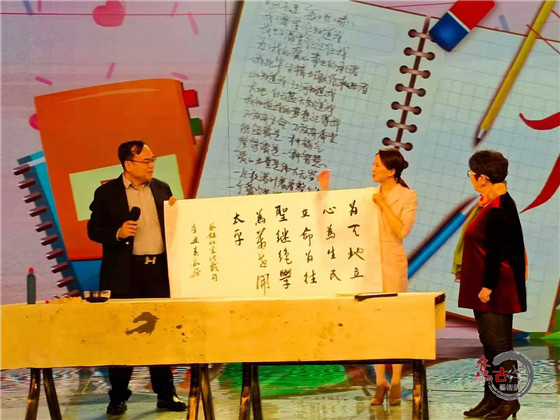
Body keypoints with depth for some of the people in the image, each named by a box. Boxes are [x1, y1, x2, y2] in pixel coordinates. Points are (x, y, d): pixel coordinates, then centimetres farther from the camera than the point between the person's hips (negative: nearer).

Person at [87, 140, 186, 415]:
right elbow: (94, 230, -1)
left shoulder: (162, 189, 10)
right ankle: (118, 397, 12)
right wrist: (118, 233, -17)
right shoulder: (107, 192, -1)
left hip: (160, 271, 3)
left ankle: (166, 394, 16)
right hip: (126, 275, -3)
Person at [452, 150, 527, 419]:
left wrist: (487, 286, -21)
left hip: (496, 288, -10)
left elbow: (495, 252, -22)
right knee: (489, 342, 13)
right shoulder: (491, 203, 11)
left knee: (498, 342, -3)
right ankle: (492, 397, 20)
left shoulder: (497, 209, -19)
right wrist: (464, 271, 21)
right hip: (483, 285, 10)